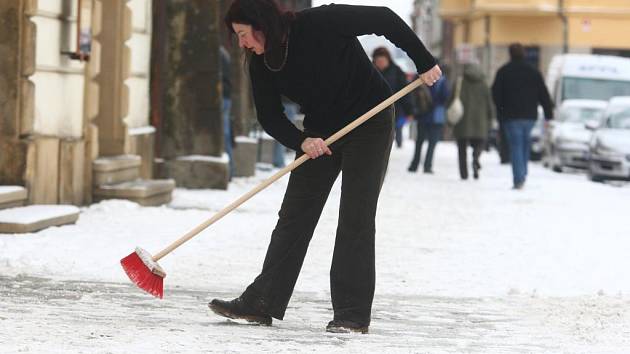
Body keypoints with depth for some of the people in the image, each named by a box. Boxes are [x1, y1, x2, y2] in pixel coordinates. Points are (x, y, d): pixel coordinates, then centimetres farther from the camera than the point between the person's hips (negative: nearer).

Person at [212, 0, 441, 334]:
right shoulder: (261, 65, -8)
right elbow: (269, 116, -4)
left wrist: (425, 62, -15)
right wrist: (301, 142, -23)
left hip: (370, 123, -6)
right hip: (320, 133, 6)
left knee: (356, 216, -9)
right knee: (294, 215, 2)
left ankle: (353, 313, -7)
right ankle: (260, 303, 4)